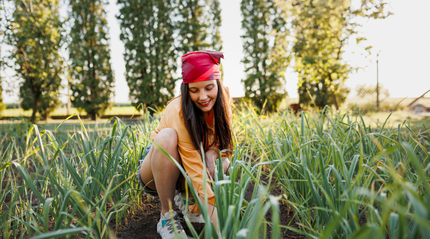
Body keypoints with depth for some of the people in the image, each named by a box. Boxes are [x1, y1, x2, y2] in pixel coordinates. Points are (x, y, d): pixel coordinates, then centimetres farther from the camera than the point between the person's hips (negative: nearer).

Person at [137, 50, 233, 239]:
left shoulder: (222, 99, -14)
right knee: (167, 136, -36)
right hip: (155, 172, -4)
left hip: (183, 176, 5)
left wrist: (212, 151, -27)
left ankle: (186, 201, 0)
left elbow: (221, 138, -2)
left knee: (223, 161, -27)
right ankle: (167, 217, -21)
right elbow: (195, 170, -37)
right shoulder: (178, 112, -31)